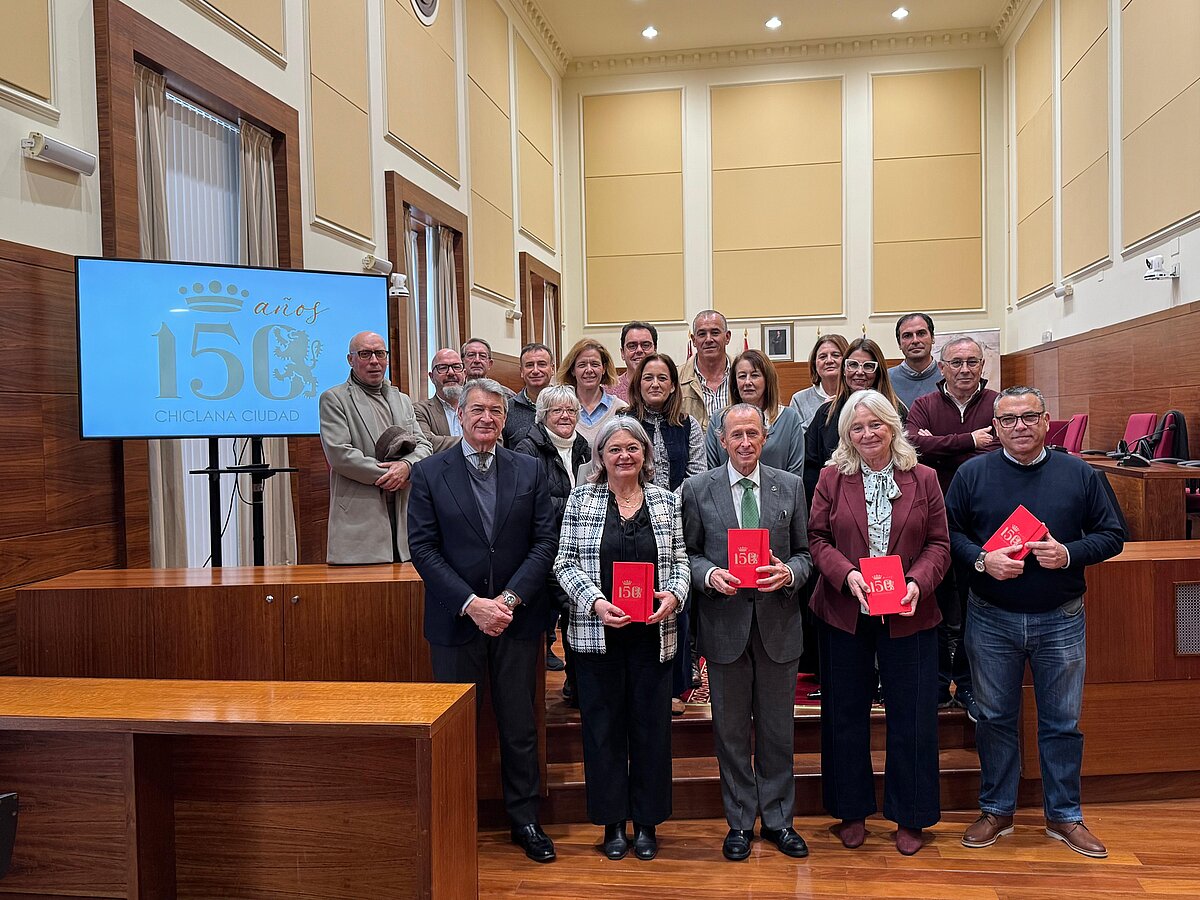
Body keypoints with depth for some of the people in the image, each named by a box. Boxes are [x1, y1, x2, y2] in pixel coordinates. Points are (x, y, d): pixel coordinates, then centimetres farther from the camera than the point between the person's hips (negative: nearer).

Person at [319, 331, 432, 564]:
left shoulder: (403, 401, 22)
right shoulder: (334, 399, 3)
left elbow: (424, 446, 14)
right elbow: (339, 454, -8)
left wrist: (407, 465, -9)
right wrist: (387, 475, -8)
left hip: (403, 510, 5)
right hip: (359, 516, -5)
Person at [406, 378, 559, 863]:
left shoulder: (529, 471, 4)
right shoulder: (429, 473, -1)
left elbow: (545, 541, 0)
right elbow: (423, 549, -6)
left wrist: (510, 598, -12)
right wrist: (471, 604, -15)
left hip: (517, 619, 2)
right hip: (455, 620, -1)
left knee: (520, 726, 11)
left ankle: (525, 820, 26)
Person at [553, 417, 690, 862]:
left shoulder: (667, 501, 6)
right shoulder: (580, 500, 1)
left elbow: (680, 560, 6)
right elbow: (565, 563, -1)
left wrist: (674, 596, -13)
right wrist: (595, 601, -15)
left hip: (653, 633, 1)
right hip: (597, 632, -1)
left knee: (651, 724, 8)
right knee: (603, 724, 7)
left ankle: (647, 821, 25)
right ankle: (613, 822, 23)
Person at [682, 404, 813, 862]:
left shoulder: (791, 486, 4)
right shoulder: (697, 489, 0)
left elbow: (804, 553, 6)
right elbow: (688, 553, 2)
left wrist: (788, 573, -14)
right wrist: (709, 574, -17)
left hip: (778, 622, 1)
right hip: (724, 622, -1)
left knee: (777, 728, 12)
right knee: (731, 730, 10)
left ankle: (778, 819, 30)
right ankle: (740, 822, 27)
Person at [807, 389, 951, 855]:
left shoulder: (923, 479, 2)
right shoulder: (832, 478, 1)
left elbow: (939, 544, 1)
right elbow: (816, 538, -2)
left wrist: (918, 582, -16)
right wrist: (846, 573, -19)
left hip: (907, 618, 0)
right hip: (844, 615, 0)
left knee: (912, 717, 6)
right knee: (846, 714, 10)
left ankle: (910, 817, 25)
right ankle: (852, 812, 27)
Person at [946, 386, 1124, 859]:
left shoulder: (1078, 473, 1)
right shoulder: (972, 473, -2)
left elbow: (1111, 534, 3)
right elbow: (948, 532, -2)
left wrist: (1069, 553, -15)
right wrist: (982, 559, -19)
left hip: (1061, 620, 1)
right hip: (991, 620, 0)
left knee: (1063, 722, 11)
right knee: (995, 718, 11)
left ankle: (1064, 816, 29)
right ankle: (996, 811, 27)